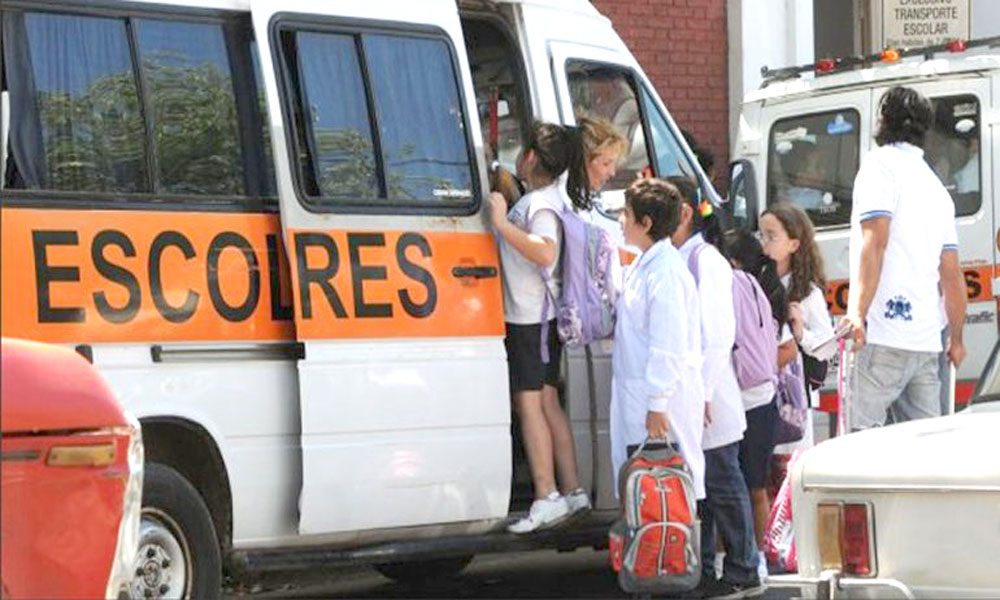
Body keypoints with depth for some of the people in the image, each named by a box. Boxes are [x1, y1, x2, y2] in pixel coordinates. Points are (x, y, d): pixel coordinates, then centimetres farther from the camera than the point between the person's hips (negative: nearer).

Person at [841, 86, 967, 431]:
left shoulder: (881, 164, 0)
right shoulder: (936, 187, 22)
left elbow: (875, 243, -14)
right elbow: (952, 276, 21)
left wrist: (858, 313, -20)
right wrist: (956, 340, 27)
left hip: (882, 337, -8)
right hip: (926, 343, 8)